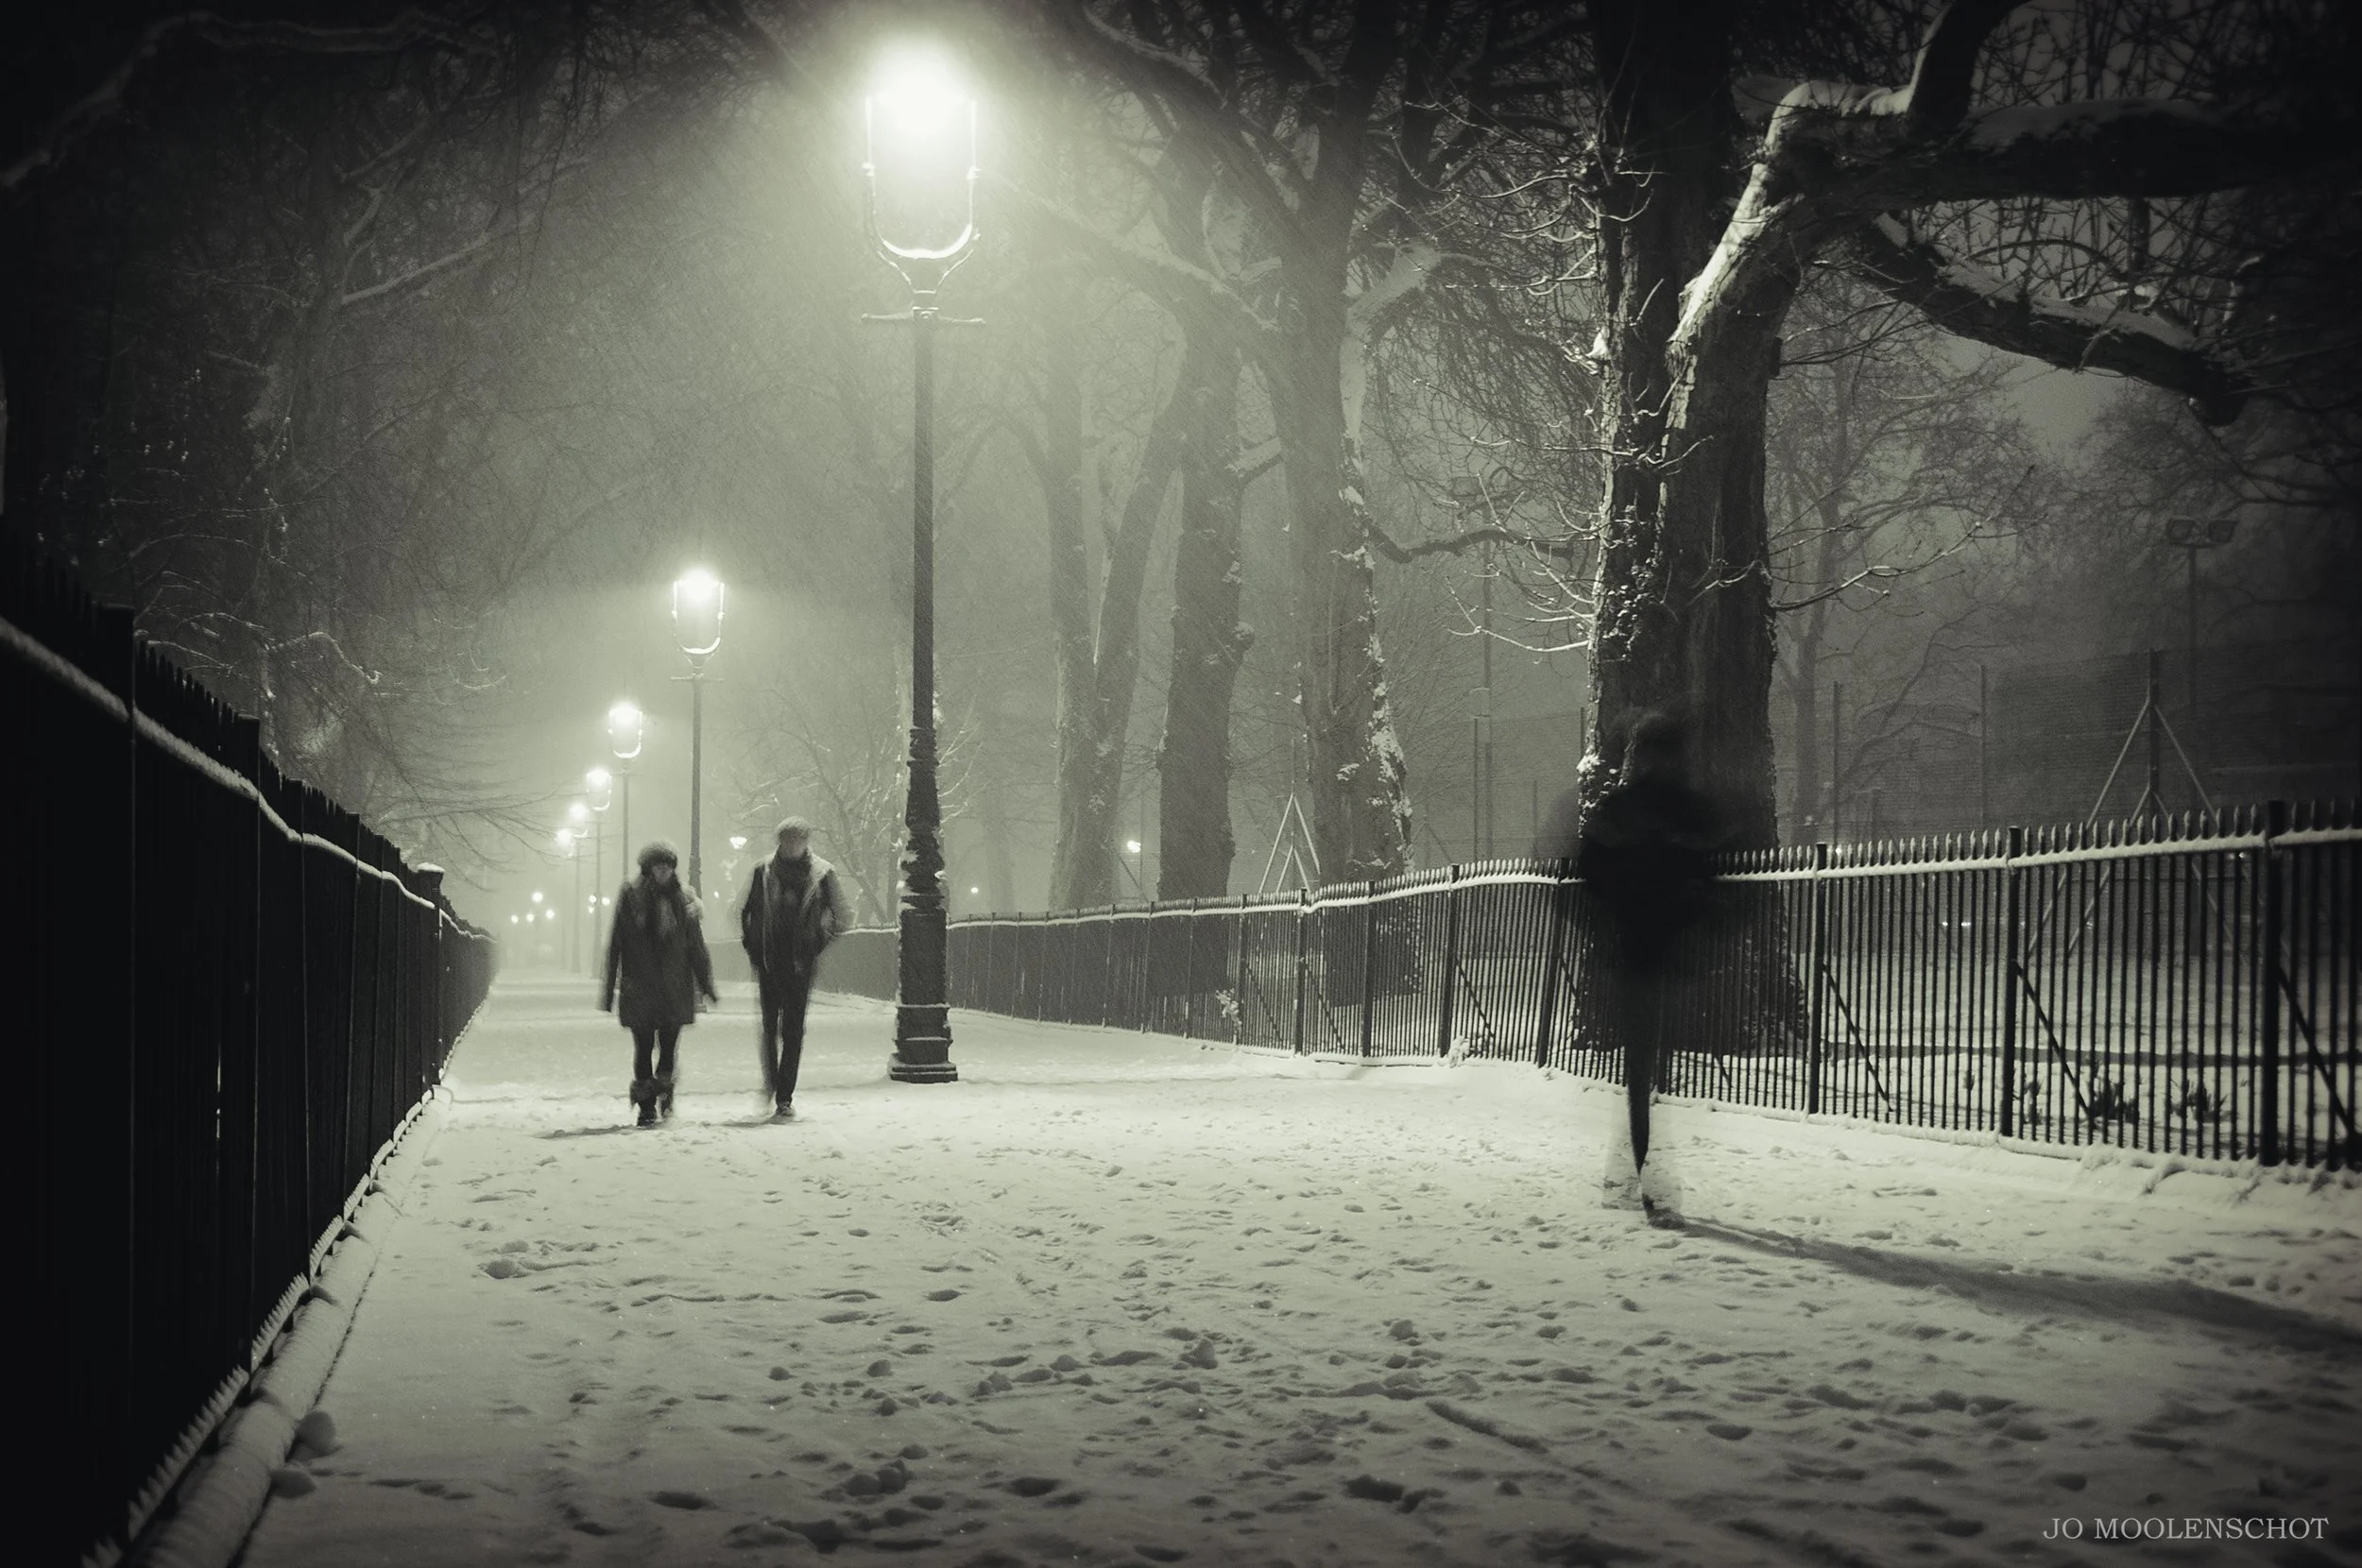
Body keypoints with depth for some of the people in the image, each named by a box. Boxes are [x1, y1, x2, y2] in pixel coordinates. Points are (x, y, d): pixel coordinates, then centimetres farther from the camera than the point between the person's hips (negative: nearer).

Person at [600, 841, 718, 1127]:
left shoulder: (684, 899, 6)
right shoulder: (631, 897, 0)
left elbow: (696, 945, 11)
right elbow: (615, 944, 1)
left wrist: (705, 985, 10)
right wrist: (609, 989, 0)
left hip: (675, 989, 1)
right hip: (639, 987, -1)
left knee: (669, 1045, -1)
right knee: (644, 1046, 0)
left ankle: (664, 1092, 22)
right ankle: (646, 1107, 9)